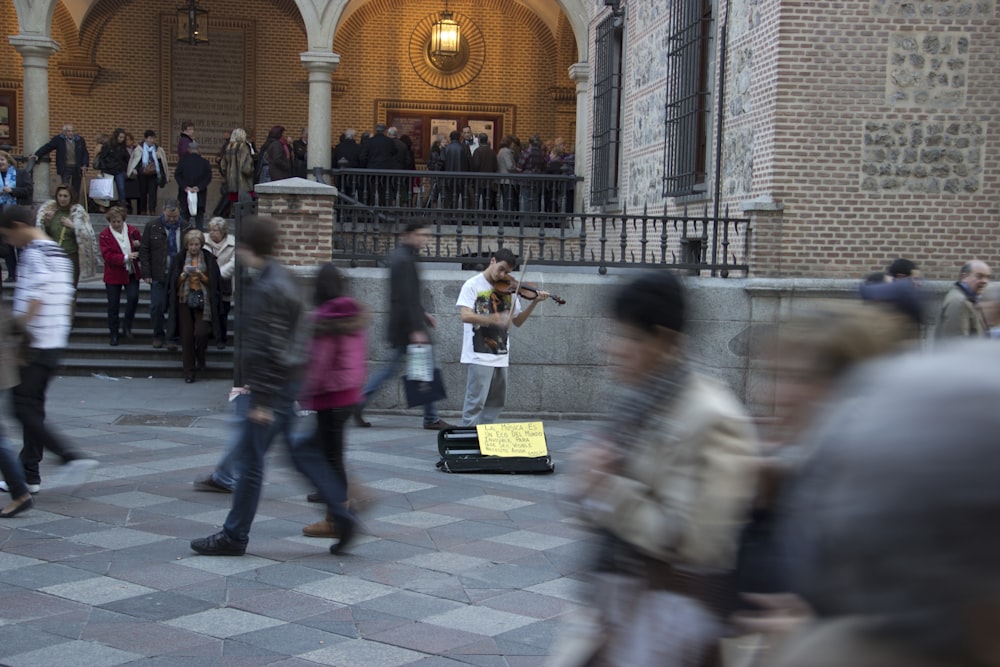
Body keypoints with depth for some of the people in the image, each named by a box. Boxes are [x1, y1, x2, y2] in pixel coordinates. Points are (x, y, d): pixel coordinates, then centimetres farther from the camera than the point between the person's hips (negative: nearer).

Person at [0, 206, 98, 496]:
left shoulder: (34, 253, -14)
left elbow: (34, 301, -21)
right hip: (56, 344, 9)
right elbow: (67, 300, 17)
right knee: (34, 408, 13)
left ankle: (70, 456, -13)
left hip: (35, 347, -9)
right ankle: (29, 475, 17)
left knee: (23, 409, -4)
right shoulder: (59, 253, 14)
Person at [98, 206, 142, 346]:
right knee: (113, 306, 5)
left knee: (133, 298, -16)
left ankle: (127, 325, 6)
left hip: (132, 273, 1)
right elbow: (107, 256, -14)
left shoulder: (132, 231, 1)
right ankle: (113, 334, 17)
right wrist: (126, 258, -24)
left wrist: (139, 245, -10)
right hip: (113, 275, -1)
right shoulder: (105, 235, -6)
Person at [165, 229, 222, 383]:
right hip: (184, 299, 1)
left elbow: (212, 282, 2)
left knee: (201, 333, -14)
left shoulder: (209, 259, 3)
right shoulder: (179, 258, 5)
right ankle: (189, 371, 7)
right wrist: (183, 275, -14)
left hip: (202, 300, -1)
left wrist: (201, 275, -15)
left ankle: (200, 358, 16)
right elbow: (174, 282, 5)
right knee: (186, 336, -1)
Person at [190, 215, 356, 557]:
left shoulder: (266, 289, -20)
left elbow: (268, 348, -22)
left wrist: (263, 401, -20)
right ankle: (341, 516, 16)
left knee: (250, 460, 1)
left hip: (275, 387, -10)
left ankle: (234, 536, 12)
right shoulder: (282, 277, 12)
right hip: (291, 381, 10)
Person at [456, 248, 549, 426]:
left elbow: (518, 321, 12)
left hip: (500, 355, 6)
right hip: (480, 355, -6)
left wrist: (535, 302, -2)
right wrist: (494, 318, -33)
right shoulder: (473, 285, -5)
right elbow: (466, 316, -20)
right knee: (476, 401, -7)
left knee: (496, 402, 12)